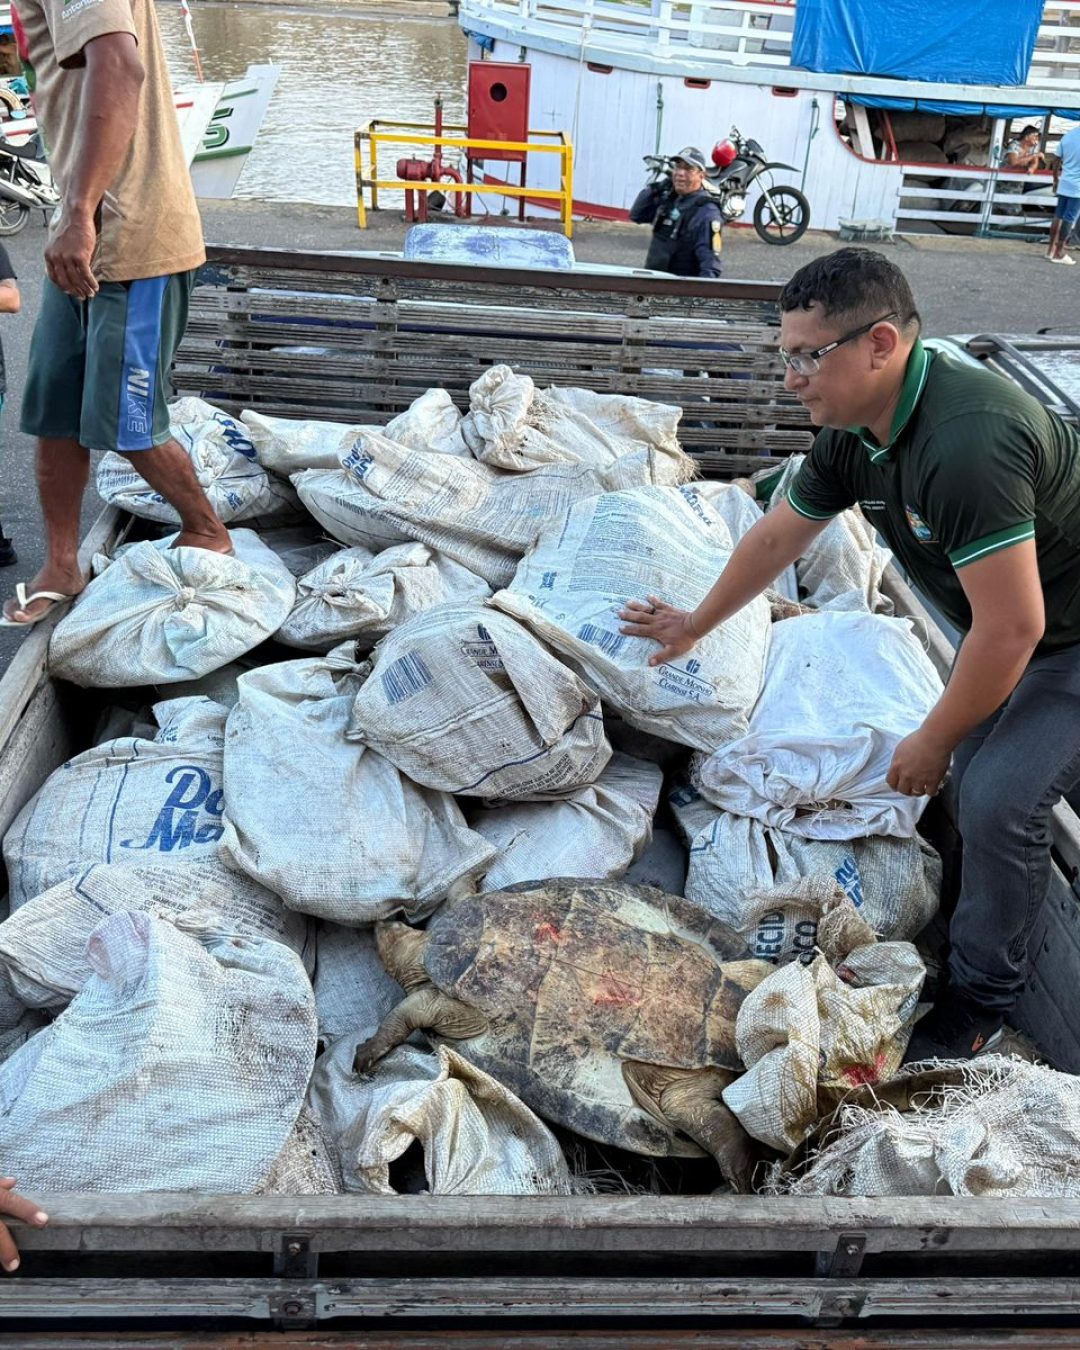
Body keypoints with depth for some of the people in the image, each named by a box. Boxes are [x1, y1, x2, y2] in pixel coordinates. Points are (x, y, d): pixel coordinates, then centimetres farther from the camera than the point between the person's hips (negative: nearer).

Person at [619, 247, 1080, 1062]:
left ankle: (983, 997, 7)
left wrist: (932, 743, -18)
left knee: (1000, 798, -14)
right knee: (975, 772, 12)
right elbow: (777, 538, 9)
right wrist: (696, 625, 22)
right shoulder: (855, 433, -8)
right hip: (1005, 619, 9)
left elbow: (1011, 629, -33)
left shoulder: (965, 443, -38)